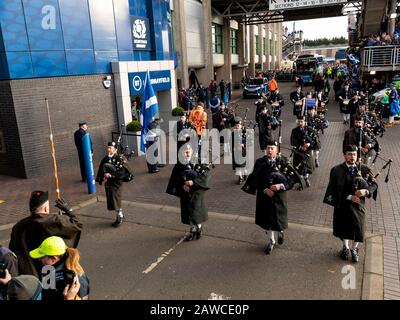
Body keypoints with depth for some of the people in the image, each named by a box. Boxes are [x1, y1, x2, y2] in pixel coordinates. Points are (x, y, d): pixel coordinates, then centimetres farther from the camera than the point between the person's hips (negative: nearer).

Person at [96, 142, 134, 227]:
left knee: (116, 200, -3)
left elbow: (121, 172, -20)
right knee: (111, 200, 12)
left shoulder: (120, 159, -14)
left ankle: (119, 218, 16)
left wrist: (111, 175, -22)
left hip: (116, 182, -6)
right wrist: (102, 178, -4)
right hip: (108, 183, 6)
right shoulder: (105, 159, 4)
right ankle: (120, 215, 31)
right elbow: (101, 170, 13)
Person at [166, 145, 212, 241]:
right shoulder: (179, 165, -1)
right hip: (186, 192, 3)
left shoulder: (198, 162, -9)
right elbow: (175, 179, 3)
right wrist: (182, 185, -15)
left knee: (196, 210, -1)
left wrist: (193, 182, -25)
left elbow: (207, 174, -17)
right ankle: (193, 230, 26)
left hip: (197, 191, -3)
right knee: (188, 211, 9)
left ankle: (199, 228, 23)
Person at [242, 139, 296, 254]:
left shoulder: (283, 162, -10)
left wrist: (280, 186, -24)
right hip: (264, 195, 1)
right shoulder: (260, 162, -6)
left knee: (278, 218, 12)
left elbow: (291, 179, -9)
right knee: (267, 219, 12)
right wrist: (265, 190, -17)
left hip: (279, 196, -1)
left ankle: (280, 231, 47)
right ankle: (271, 241, 33)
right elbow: (255, 179, -5)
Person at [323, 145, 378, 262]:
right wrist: (350, 197, -20)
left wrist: (365, 191, -22)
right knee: (344, 226, 15)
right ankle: (346, 248, 39)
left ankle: (354, 249, 35)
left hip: (358, 205, 2)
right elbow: (335, 189, -13)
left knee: (358, 227, 10)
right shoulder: (337, 170, -11)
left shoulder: (363, 169, -4)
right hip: (342, 204, -1)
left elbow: (374, 184, -2)